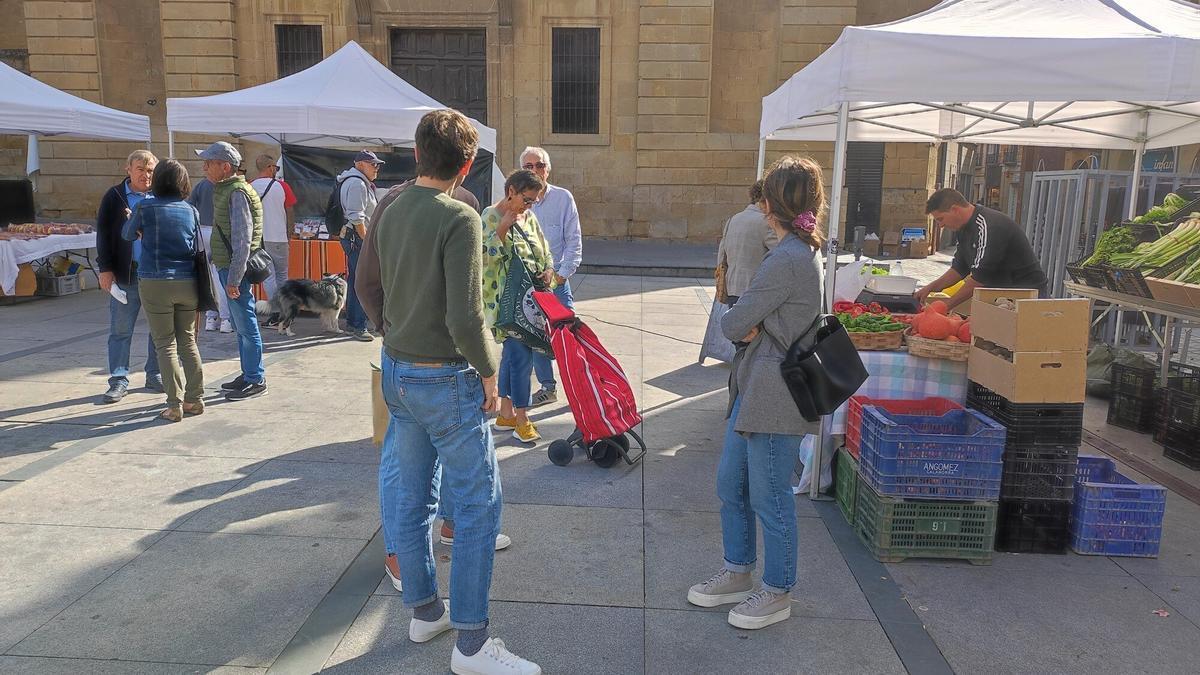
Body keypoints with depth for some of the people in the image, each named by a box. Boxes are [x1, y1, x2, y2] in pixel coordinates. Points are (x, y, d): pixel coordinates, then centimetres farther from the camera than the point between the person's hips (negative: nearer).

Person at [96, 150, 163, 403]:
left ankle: (155, 375, 21)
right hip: (125, 275, -1)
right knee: (121, 329, 2)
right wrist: (105, 268, -4)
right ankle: (119, 380, 11)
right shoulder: (114, 197, 4)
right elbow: (103, 233, 3)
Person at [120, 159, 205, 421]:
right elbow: (197, 247, 9)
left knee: (166, 344, 2)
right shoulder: (191, 211, 5)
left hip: (155, 283, -3)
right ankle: (195, 399, 14)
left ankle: (175, 404, 0)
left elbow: (127, 234, 13)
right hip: (187, 282, 3)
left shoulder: (145, 208, -4)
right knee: (188, 341, 12)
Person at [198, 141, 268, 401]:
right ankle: (248, 374, 25)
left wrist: (233, 278, -22)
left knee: (246, 325, -2)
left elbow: (242, 240, -21)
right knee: (240, 325, 15)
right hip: (226, 267, 10)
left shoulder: (237, 192, -16)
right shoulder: (224, 189, 15)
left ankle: (256, 380, 6)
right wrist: (227, 274, 17)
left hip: (235, 269, -10)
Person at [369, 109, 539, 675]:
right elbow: (465, 317, -22)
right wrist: (489, 373, -9)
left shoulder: (391, 212, 5)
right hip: (445, 379, -8)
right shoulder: (459, 219, -18)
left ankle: (424, 610, 32)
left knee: (409, 497, 16)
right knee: (478, 503, 2)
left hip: (397, 372, 8)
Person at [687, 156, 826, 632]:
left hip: (773, 397, -10)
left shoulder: (787, 260, -22)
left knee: (769, 498, 5)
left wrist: (744, 324, 1)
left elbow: (733, 325, -19)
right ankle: (737, 573, 35)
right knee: (731, 486, 18)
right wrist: (756, 327, -7)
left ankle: (777, 593, 24)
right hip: (754, 389, 10)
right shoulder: (806, 251, 11)